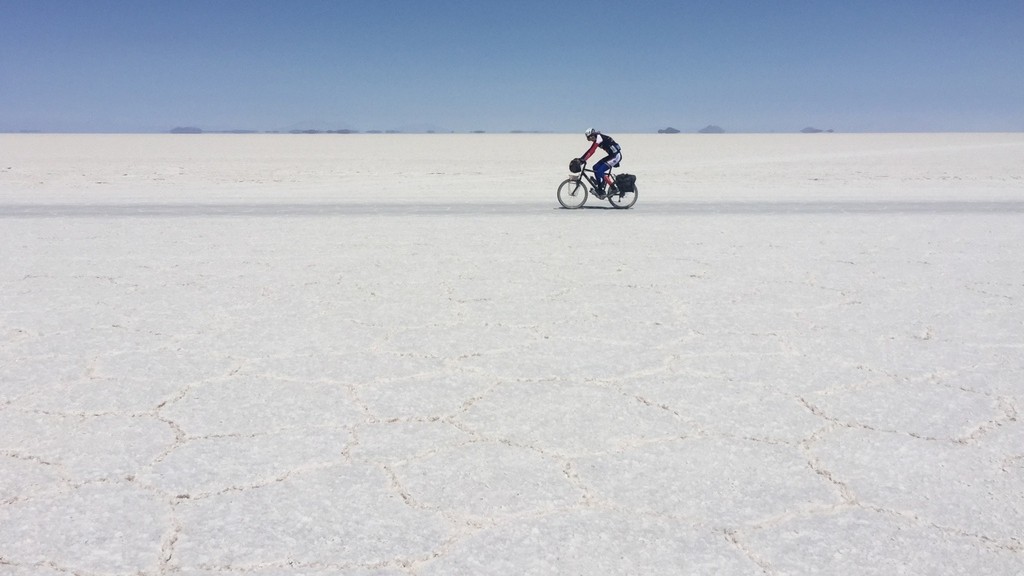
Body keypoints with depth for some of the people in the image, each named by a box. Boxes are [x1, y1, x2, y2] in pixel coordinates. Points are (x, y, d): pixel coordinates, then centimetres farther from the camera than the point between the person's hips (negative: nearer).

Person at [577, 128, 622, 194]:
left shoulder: (599, 137, -18)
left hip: (616, 156, -10)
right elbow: (590, 150, 14)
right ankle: (600, 188, 10)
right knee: (596, 167, 5)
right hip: (611, 156, 10)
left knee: (600, 171, -14)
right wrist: (581, 159, 7)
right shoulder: (596, 140, 10)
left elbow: (592, 151, -26)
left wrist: (583, 160, -29)